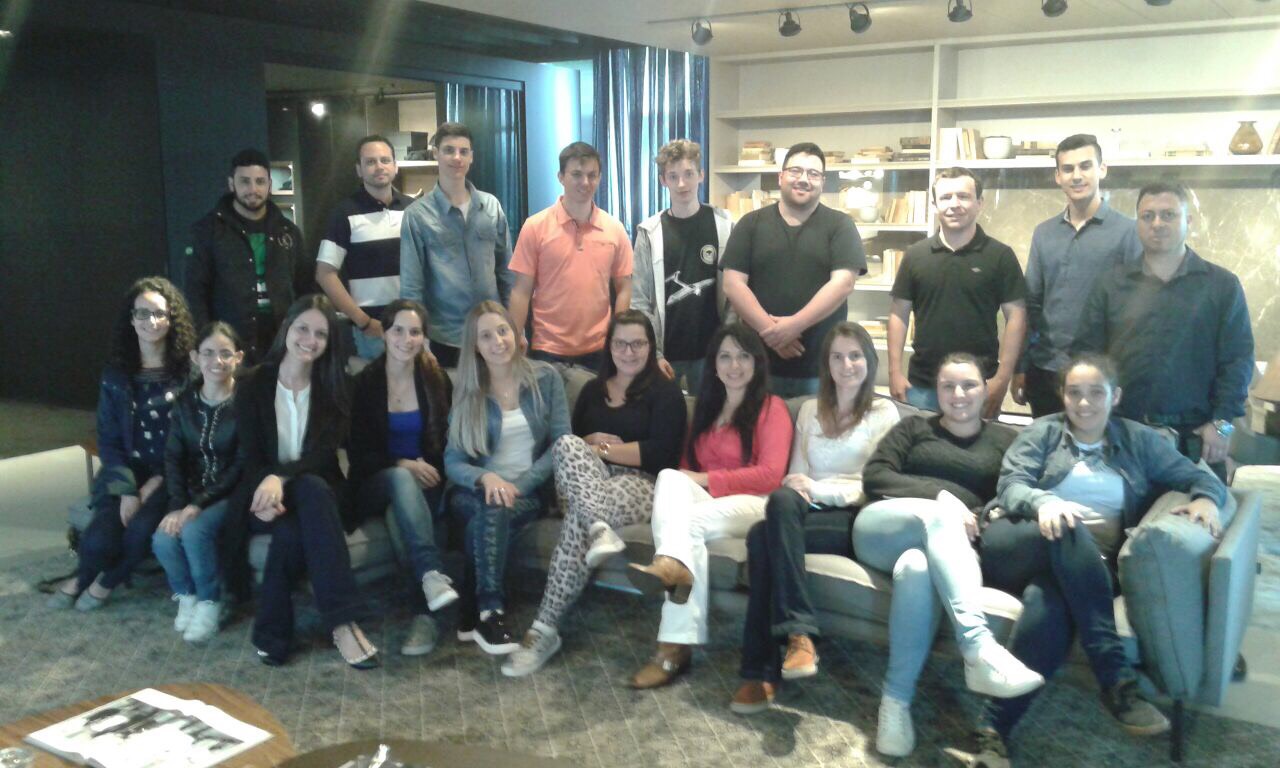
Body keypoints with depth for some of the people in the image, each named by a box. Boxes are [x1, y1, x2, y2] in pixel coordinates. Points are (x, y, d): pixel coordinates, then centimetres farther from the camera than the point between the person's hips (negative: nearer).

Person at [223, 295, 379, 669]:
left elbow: (325, 454, -11)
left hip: (313, 491, 1)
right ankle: (342, 620, -34)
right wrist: (268, 486, -30)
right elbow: (250, 454, -6)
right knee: (291, 525, -36)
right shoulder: (253, 383, 1)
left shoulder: (332, 388, 3)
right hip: (263, 493, -1)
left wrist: (281, 478, -31)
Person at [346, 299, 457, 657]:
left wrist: (429, 469, -11)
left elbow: (447, 443, 9)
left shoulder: (437, 381, 6)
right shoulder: (365, 383, 0)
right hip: (376, 483, -1)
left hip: (425, 482, 1)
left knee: (407, 489, -34)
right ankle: (433, 575, -51)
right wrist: (403, 465, -18)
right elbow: (358, 453, -3)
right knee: (400, 478, -36)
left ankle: (424, 614, -40)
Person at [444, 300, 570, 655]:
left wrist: (519, 485, -16)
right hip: (476, 490, 1)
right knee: (490, 508, -36)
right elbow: (452, 461, -2)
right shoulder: (466, 391, 5)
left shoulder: (545, 378, 2)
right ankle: (490, 611, -31)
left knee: (494, 513, -35)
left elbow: (562, 443, -4)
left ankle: (476, 610, -24)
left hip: (530, 490, 0)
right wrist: (486, 477, -25)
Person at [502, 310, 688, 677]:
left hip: (641, 484, -4)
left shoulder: (666, 392, 6)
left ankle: (546, 629, -38)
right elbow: (569, 436, 18)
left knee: (577, 522, -38)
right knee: (568, 444, -34)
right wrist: (586, 445, -7)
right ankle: (600, 529, -53)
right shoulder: (593, 389, 25)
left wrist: (600, 448, -6)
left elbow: (659, 453, -8)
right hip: (587, 480, 5)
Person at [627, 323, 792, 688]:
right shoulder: (706, 406, 24)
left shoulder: (771, 407, 4)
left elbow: (770, 475, -9)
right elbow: (688, 467, 19)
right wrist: (685, 481, -8)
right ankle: (675, 567, -56)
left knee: (687, 522, -35)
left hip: (751, 505, -5)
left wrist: (704, 479, -12)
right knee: (671, 477, -30)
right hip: (704, 503, 5)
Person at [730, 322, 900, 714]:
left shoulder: (884, 412, 10)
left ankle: (761, 670, -34)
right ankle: (798, 634, -38)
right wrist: (797, 486, -8)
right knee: (783, 499, -35)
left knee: (763, 536, -31)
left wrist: (818, 488, -13)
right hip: (809, 513, 4)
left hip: (855, 519, -4)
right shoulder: (810, 410, 24)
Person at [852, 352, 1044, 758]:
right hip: (881, 529, 0)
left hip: (946, 544, 0)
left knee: (917, 567, -38)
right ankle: (979, 650, -48)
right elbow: (874, 477, 5)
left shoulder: (1004, 440, 22)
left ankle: (896, 700, -34)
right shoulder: (913, 427, 22)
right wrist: (941, 496, -9)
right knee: (942, 512, -36)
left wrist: (977, 521, -15)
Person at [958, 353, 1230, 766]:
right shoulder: (1042, 432, 15)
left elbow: (1201, 476, 18)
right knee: (1068, 534, -38)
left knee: (1050, 606, -37)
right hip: (1015, 546, -1)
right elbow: (1010, 485, 1)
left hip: (1084, 567, 1)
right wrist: (1043, 502, -23)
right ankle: (1116, 677, -38)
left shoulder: (1138, 440, 21)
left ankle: (993, 730, -39)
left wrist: (1205, 499, -8)